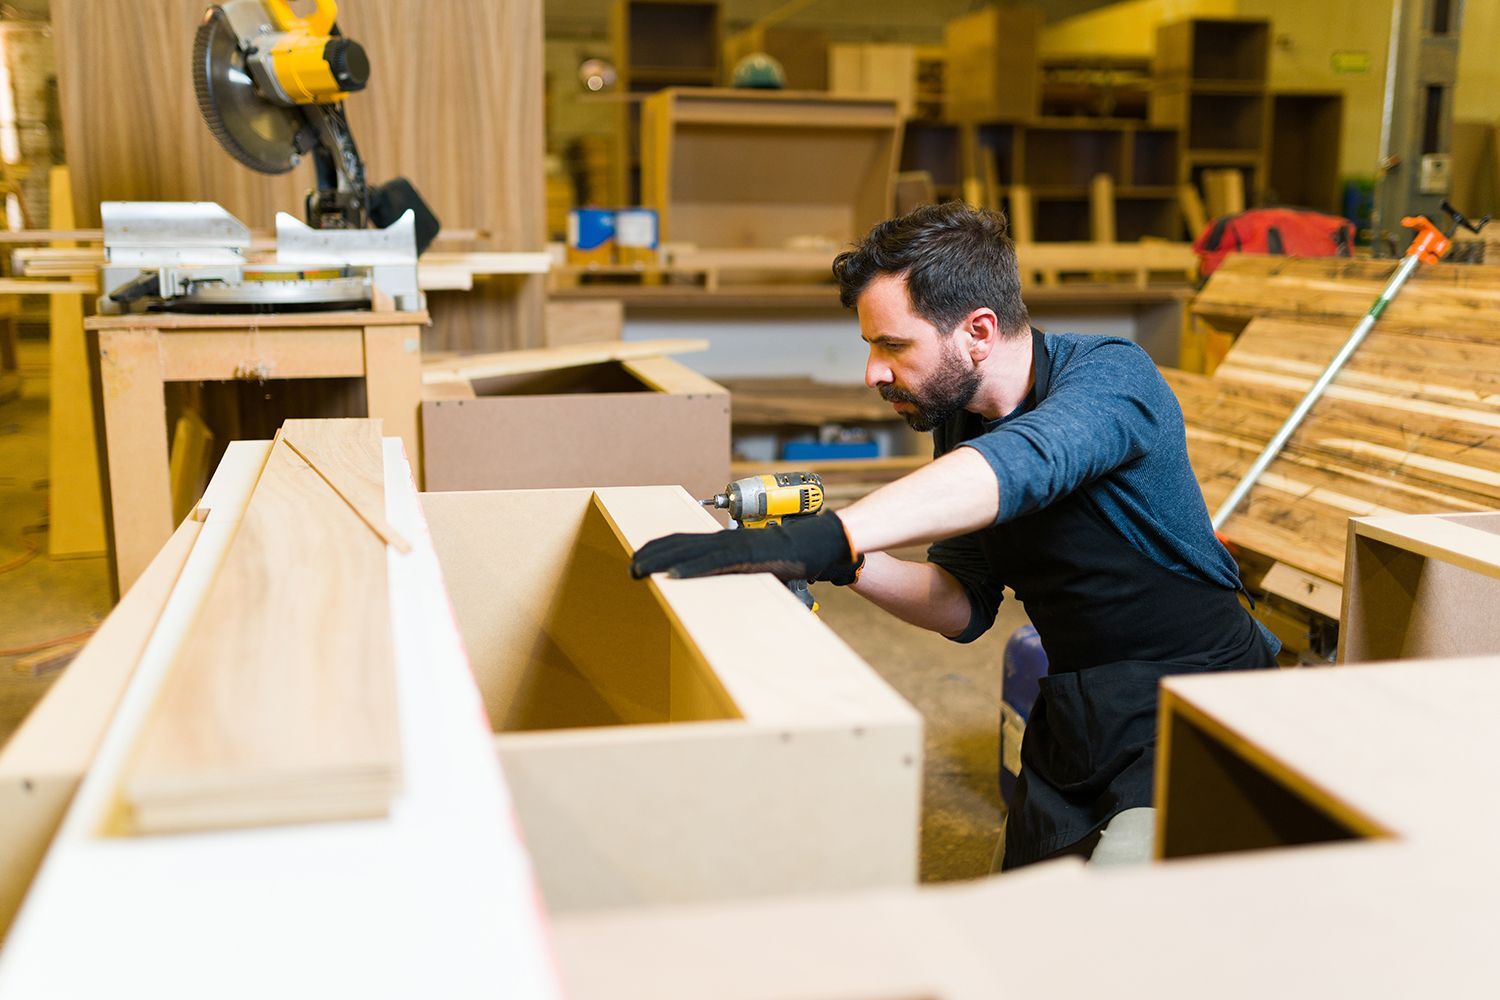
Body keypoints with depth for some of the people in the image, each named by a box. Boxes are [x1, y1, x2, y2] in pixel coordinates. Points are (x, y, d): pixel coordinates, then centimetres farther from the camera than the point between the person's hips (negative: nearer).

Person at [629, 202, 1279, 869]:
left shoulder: (1110, 374, -20)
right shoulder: (958, 424, 3)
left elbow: (1021, 465, -43)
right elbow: (964, 605, 4)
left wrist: (829, 538, -55)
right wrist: (843, 562, -15)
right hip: (1073, 715, 7)